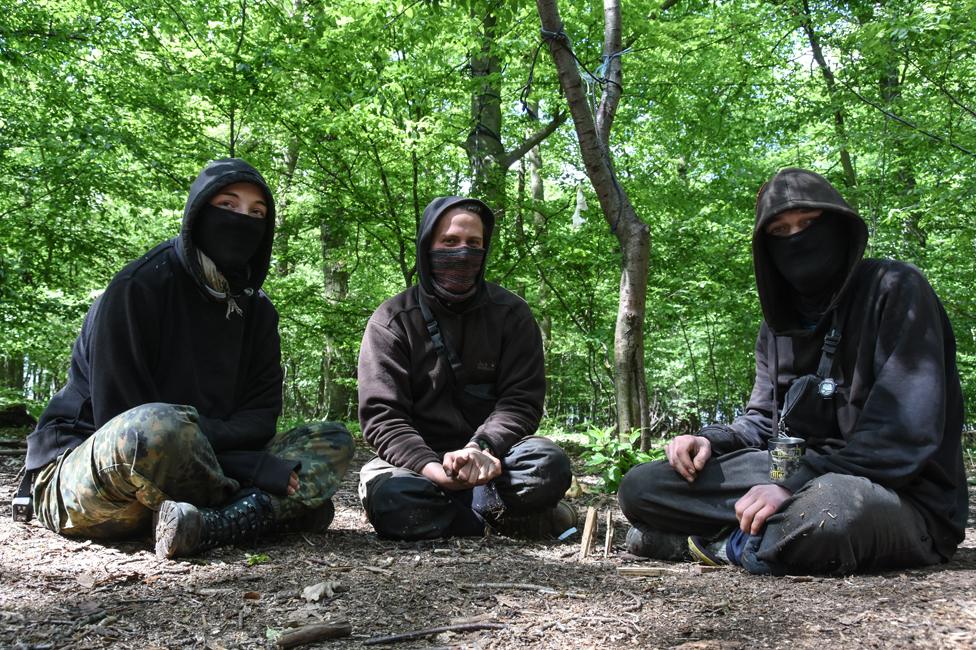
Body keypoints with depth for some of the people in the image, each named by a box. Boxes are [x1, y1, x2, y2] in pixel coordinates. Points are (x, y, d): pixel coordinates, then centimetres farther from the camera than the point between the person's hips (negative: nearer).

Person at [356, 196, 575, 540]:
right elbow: (381, 415, -10)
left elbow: (521, 400, -4)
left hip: (490, 457, 1)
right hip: (418, 459, 0)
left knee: (548, 463, -31)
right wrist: (432, 469, -28)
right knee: (390, 498, -35)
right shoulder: (391, 321, -2)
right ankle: (505, 516, -16)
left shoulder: (511, 313, 3)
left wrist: (481, 447, -25)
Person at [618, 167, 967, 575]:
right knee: (639, 487, -5)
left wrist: (796, 483, -26)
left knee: (832, 507, -42)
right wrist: (711, 440, -3)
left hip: (900, 493, -5)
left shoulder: (894, 291, -9)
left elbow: (907, 431, -19)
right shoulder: (778, 327, 14)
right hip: (797, 475, 5)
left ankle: (730, 544, -14)